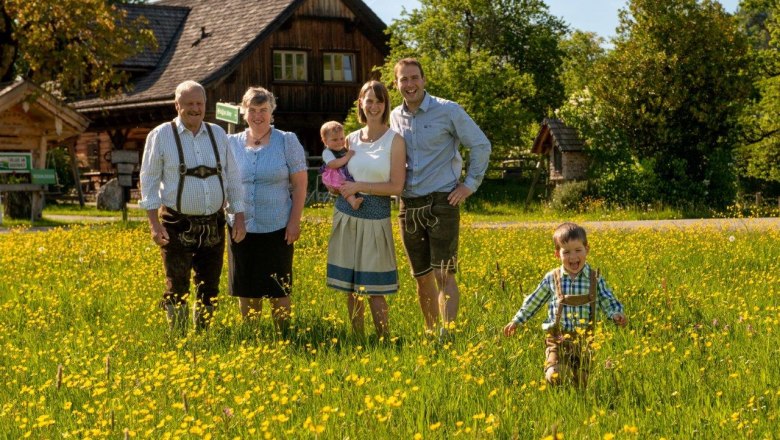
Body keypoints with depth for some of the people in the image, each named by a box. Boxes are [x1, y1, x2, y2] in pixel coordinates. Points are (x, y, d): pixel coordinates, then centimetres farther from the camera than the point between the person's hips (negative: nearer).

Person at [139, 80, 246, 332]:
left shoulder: (218, 134, 11)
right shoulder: (161, 136, -1)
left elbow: (232, 178, 13)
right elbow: (149, 180, -1)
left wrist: (239, 217, 5)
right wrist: (154, 222, -9)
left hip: (213, 224, 4)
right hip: (177, 225, -4)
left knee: (209, 288, 8)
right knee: (177, 288, -2)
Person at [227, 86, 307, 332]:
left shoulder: (287, 141, 0)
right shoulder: (233, 143, 7)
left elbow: (300, 184, -1)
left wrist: (294, 222, -8)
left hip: (277, 229, -3)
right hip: (242, 228, 3)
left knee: (278, 291, 3)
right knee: (246, 291, 8)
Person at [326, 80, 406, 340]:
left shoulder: (394, 140, -5)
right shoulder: (351, 139, 8)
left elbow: (397, 186, -10)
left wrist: (359, 186, -15)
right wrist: (339, 187, -4)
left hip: (375, 219, -4)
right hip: (346, 215, 4)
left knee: (374, 289, -4)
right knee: (351, 287, 7)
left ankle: (385, 343, 6)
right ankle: (357, 341, 16)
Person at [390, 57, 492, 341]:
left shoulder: (447, 111, -4)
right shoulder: (395, 117, 11)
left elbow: (481, 145, 0)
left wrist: (471, 184, -4)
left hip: (442, 202, -5)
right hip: (409, 206, 5)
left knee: (443, 274, -12)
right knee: (422, 277, 10)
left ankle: (448, 334, -14)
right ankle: (429, 333, 20)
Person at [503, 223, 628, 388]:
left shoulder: (595, 279, -1)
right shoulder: (552, 279, 0)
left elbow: (609, 302, 7)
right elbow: (534, 302, 13)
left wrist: (617, 315, -13)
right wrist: (517, 321, 14)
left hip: (585, 341, 1)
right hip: (558, 339, -1)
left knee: (583, 383, 6)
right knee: (554, 377, -20)